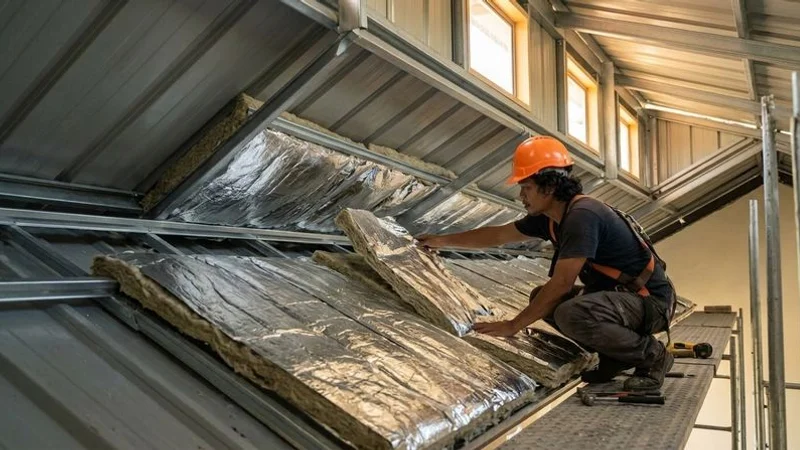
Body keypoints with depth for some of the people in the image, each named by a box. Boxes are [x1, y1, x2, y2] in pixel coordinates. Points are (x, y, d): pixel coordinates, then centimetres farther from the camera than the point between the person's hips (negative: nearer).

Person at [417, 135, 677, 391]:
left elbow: (561, 283, -28)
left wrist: (513, 326, -22)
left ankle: (652, 355, -8)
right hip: (616, 294, 9)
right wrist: (442, 241, 20)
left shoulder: (582, 216, -26)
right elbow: (499, 235, 14)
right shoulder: (549, 216, 2)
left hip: (652, 301, -9)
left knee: (571, 314, -32)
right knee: (541, 297, 7)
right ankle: (616, 355, 10)